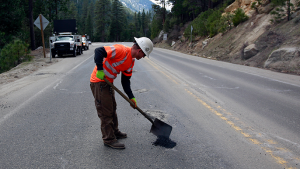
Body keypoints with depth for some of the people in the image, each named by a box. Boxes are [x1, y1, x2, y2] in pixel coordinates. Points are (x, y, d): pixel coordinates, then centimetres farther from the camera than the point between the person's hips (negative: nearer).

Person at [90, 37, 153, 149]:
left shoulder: (131, 61, 7)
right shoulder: (121, 50, -23)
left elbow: (125, 81, 10)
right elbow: (99, 51, -30)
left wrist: (131, 97, 4)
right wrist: (100, 69, -32)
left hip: (108, 82, 10)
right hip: (99, 82, -10)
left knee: (112, 108, 22)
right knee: (105, 111, -2)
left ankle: (114, 132, 39)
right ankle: (109, 139, 8)